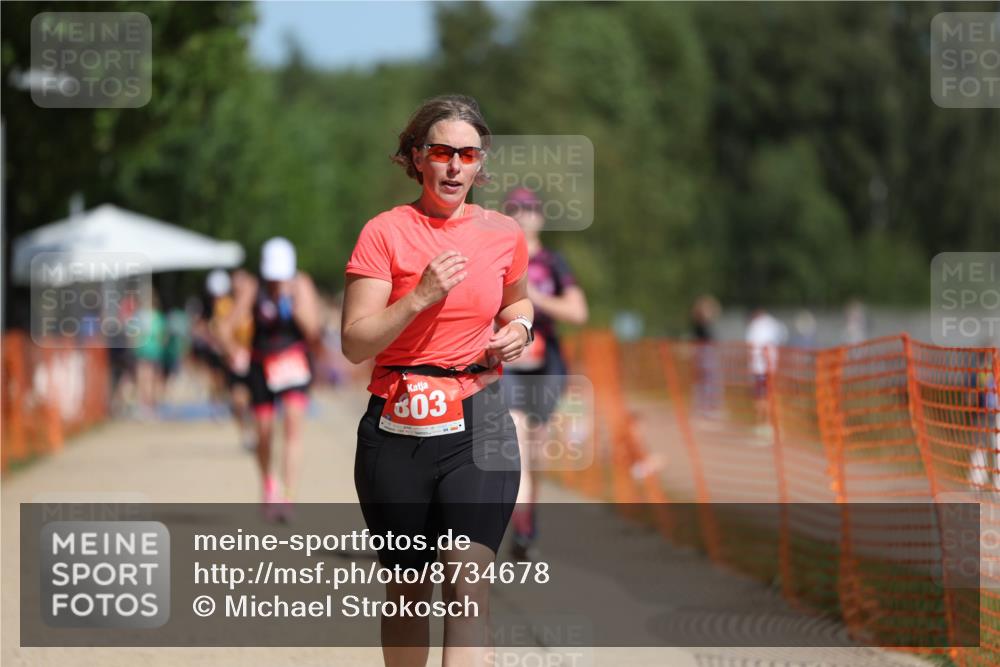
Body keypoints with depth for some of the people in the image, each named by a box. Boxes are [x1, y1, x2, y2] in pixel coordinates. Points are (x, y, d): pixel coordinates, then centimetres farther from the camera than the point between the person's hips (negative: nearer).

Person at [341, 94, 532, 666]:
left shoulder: (504, 233, 7)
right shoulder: (386, 232, -3)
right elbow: (354, 343, -8)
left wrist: (518, 329, 6)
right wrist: (420, 297, -20)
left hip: (478, 425, 1)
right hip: (397, 428, -1)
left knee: (470, 583, -15)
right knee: (409, 588, 9)